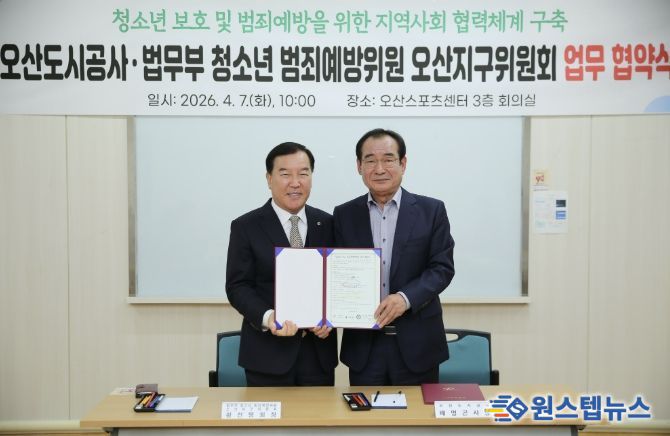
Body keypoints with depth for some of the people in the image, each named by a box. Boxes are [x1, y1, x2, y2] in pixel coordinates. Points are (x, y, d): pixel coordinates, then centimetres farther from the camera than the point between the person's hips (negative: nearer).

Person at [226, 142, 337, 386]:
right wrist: (267, 317, -23)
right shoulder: (246, 227, -3)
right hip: (268, 353, -2)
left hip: (319, 350, 3)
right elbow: (237, 286, -6)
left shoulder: (327, 225, 6)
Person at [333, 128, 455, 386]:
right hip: (363, 345, 1)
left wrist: (406, 298, -21)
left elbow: (442, 267, -5)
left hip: (416, 342, -1)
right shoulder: (344, 215, 5)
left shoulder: (431, 210, 0)